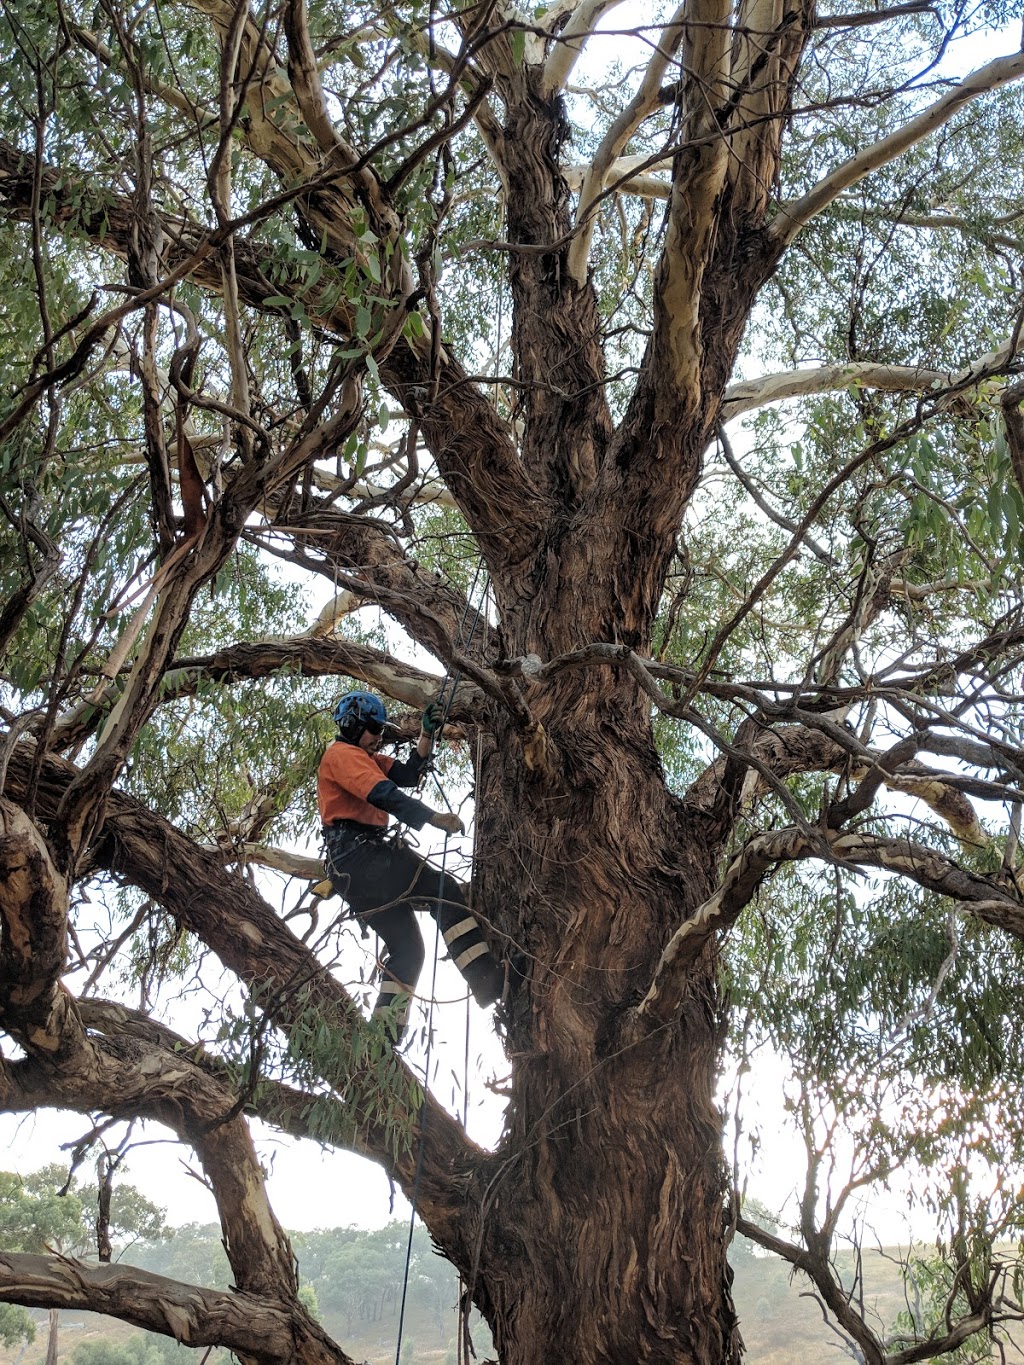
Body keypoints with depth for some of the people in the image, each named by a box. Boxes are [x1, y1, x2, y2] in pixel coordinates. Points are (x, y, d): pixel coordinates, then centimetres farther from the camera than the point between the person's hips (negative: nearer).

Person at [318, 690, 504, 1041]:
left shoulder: (365, 758, 29)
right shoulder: (341, 754, -3)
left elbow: (407, 775, 16)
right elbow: (383, 794, -19)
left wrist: (427, 735, 6)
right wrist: (434, 818, -27)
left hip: (353, 869, 11)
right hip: (359, 854, -11)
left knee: (407, 949, 8)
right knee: (444, 891, -20)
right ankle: (486, 978, -31)